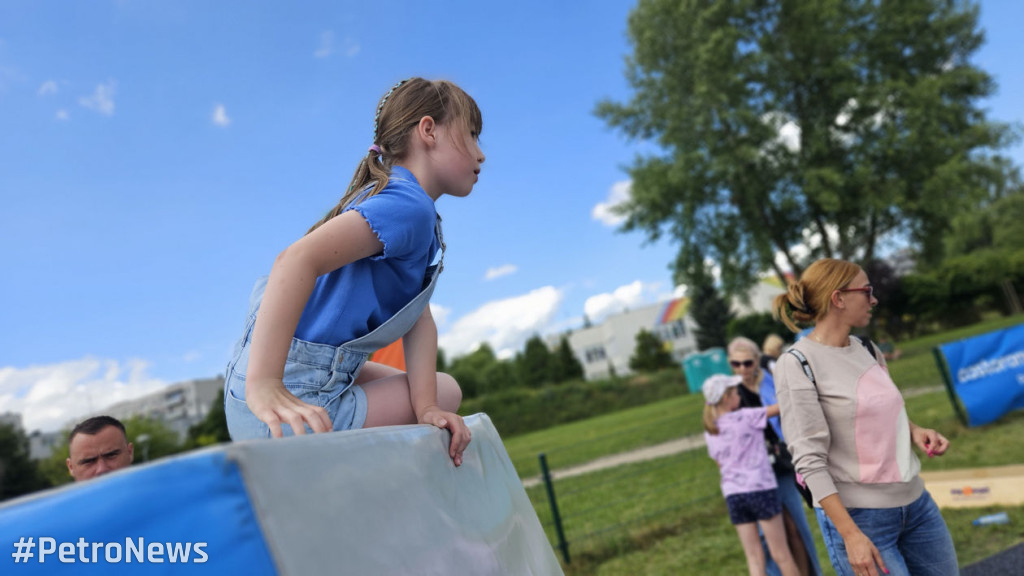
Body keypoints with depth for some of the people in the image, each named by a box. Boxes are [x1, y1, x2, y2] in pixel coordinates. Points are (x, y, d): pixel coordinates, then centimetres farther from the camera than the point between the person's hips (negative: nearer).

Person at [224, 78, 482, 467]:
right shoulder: (409, 205, -17)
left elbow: (420, 320, 6)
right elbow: (298, 259, -32)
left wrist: (426, 406, -8)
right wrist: (264, 384, -37)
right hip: (297, 397, -10)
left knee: (446, 392, 17)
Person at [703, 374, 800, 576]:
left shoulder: (710, 432, 8)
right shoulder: (745, 417, -10)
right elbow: (779, 407, -4)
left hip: (732, 494, 5)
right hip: (760, 489, -5)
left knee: (754, 557, 9)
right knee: (781, 554, 7)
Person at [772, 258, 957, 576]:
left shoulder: (866, 349, 6)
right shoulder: (797, 364, -15)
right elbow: (809, 460, -18)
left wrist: (915, 431, -1)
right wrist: (851, 534, -20)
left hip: (917, 502, 7)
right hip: (859, 516, -7)